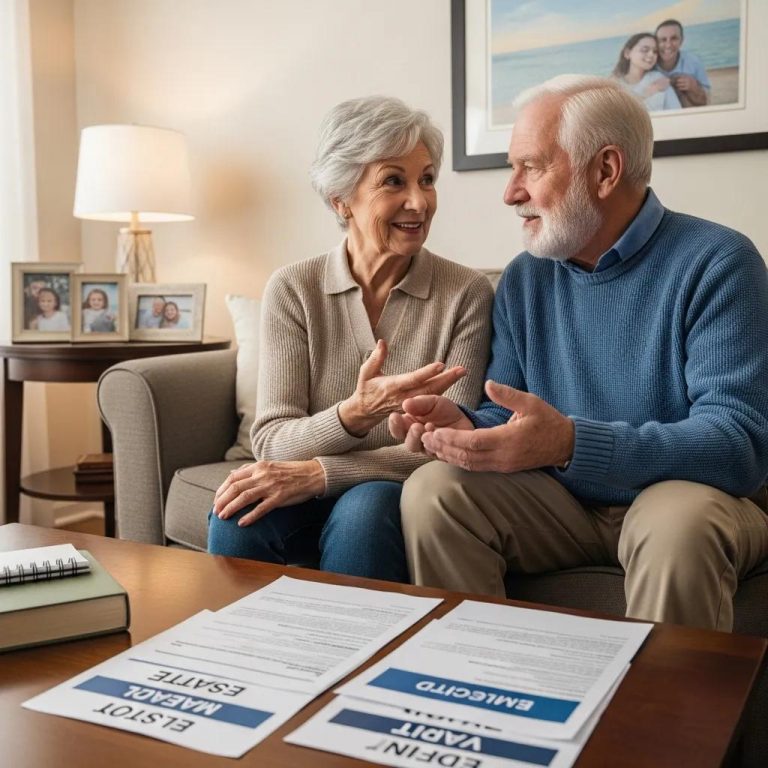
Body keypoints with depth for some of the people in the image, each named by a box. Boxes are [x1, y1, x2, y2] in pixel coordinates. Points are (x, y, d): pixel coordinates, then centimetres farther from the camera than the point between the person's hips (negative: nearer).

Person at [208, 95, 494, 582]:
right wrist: (354, 414, -31)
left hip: (406, 502, 0)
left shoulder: (467, 294, -7)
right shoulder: (292, 290, -3)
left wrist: (318, 472, -21)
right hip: (312, 502, 1)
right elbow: (271, 441, -9)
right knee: (242, 511, -29)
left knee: (364, 508, -32)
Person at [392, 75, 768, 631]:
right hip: (566, 502, 4)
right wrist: (465, 426, -18)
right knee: (432, 492, -18)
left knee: (677, 522, -36)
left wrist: (572, 443, -34)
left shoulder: (717, 264, -12)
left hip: (692, 491, -4)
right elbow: (504, 416, 8)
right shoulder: (524, 280, 6)